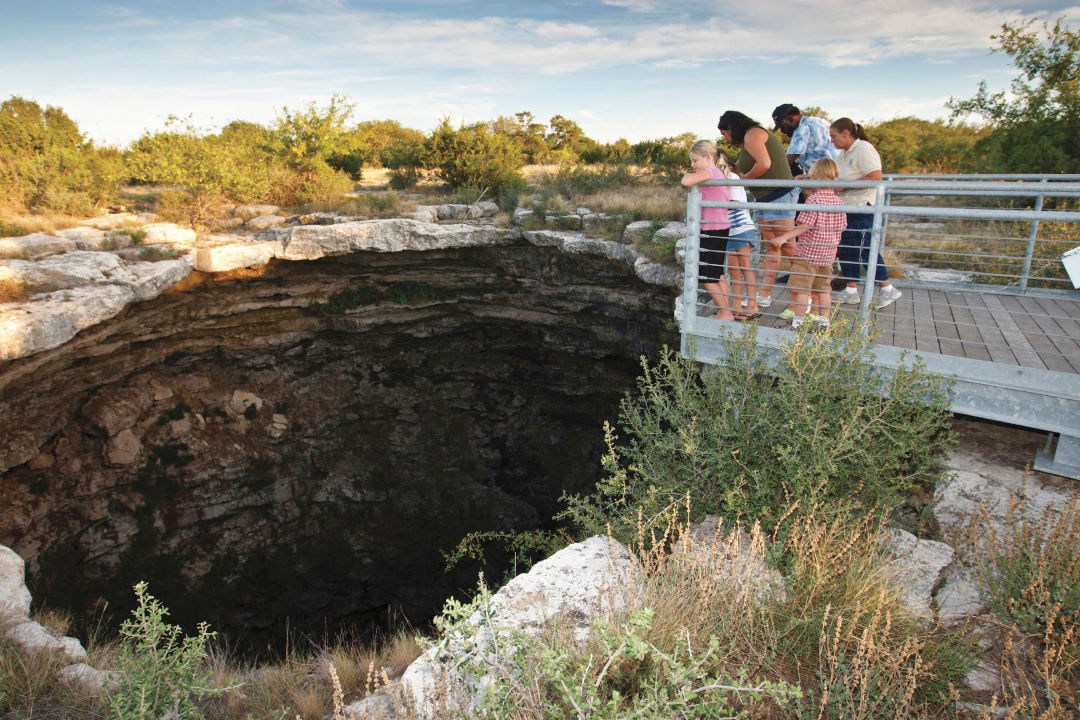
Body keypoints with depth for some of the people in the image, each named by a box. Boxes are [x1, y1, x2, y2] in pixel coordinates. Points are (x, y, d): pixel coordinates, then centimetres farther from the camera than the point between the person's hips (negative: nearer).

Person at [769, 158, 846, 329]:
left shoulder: (813, 199, -15)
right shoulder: (839, 202, 5)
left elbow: (804, 225, -23)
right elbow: (842, 227, 13)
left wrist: (784, 236, -24)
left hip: (807, 252, -7)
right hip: (827, 256, 7)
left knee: (801, 289, 0)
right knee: (823, 289, 15)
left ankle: (797, 322, 2)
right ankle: (823, 320, 23)